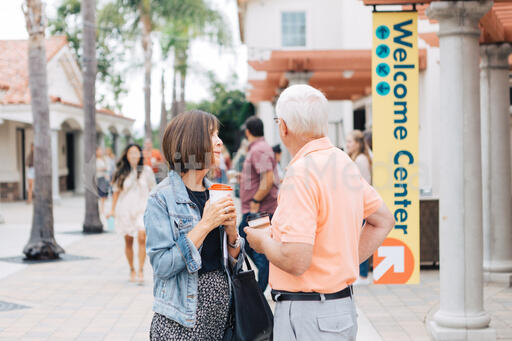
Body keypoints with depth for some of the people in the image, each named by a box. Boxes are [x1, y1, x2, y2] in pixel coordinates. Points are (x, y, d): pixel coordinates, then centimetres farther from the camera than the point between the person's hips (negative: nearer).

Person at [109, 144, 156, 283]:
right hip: (125, 210, 1)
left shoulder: (146, 171, 3)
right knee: (128, 241, 6)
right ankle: (132, 270, 21)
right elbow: (116, 191, 10)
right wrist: (113, 210, 5)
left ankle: (141, 271, -15)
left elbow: (153, 191, 10)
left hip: (142, 209, -1)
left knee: (142, 238, -17)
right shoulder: (121, 172, 4)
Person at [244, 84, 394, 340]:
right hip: (344, 307, 9)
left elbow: (296, 261, -26)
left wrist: (262, 240, -7)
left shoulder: (301, 173, -20)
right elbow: (383, 220, 20)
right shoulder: (344, 163, 7)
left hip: (307, 318, -9)